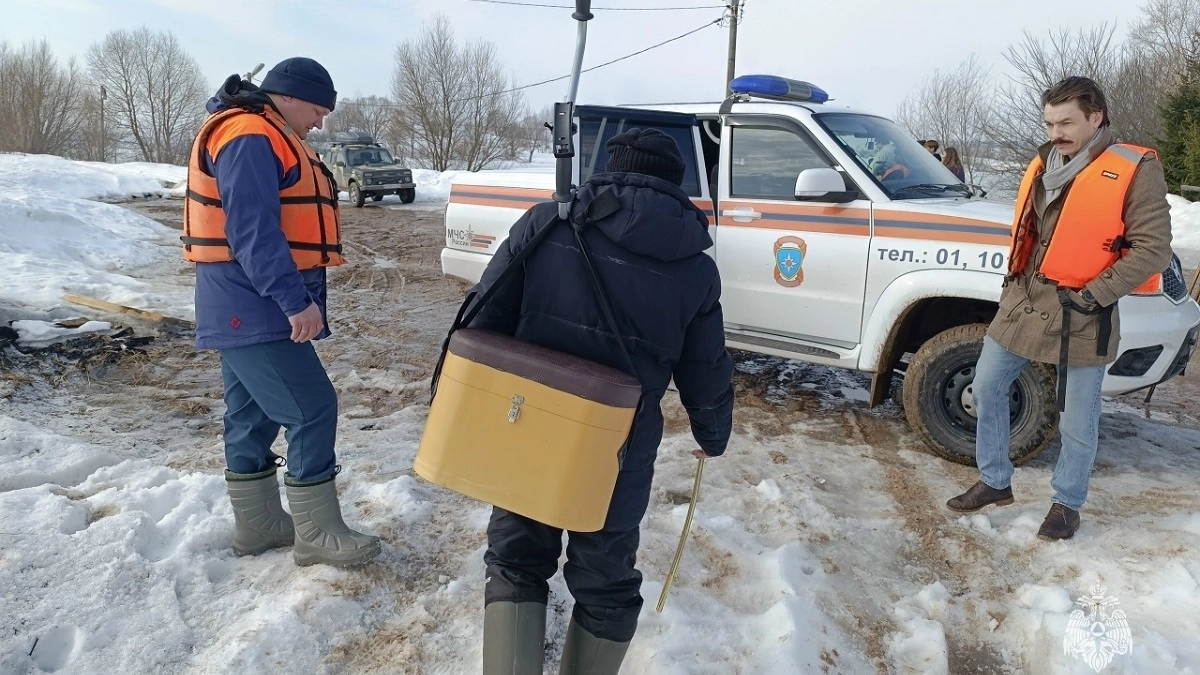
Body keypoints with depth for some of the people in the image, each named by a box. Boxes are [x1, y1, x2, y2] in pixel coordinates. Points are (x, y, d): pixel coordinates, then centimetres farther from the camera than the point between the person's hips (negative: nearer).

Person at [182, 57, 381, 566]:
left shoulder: (265, 137, 20)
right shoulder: (250, 138, -15)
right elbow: (253, 232, -25)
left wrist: (290, 298, 22)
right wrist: (296, 299, -28)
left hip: (246, 307, 11)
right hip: (255, 308, -11)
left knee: (253, 416, 15)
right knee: (312, 410, -8)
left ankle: (258, 526, 25)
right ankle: (317, 535, 1)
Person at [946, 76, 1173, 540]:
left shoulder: (1135, 170, -10)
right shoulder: (1044, 164, 10)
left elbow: (1153, 249, -12)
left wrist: (1095, 295, -18)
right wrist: (1013, 276, 10)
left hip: (1080, 317, -6)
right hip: (1022, 302, 6)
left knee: (1077, 424, 4)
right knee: (986, 391, 11)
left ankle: (1067, 503, 26)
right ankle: (995, 482, 27)